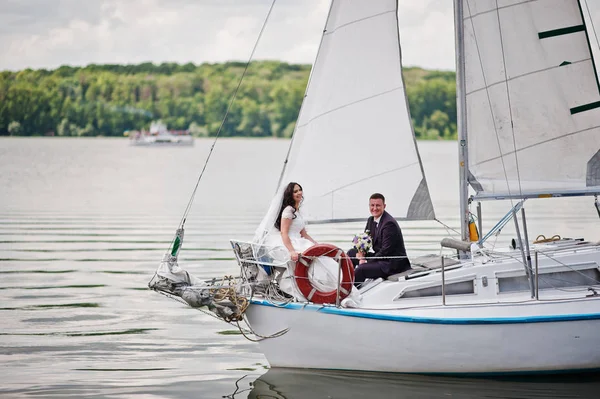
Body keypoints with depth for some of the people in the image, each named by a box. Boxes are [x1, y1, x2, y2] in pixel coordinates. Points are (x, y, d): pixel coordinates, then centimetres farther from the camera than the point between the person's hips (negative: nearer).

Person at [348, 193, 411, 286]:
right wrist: (360, 252, -7)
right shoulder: (371, 220, 9)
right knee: (351, 253, 11)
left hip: (393, 264, -10)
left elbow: (385, 251, -23)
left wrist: (367, 262, -19)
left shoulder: (389, 223, -20)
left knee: (360, 270, -27)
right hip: (379, 257, 10)